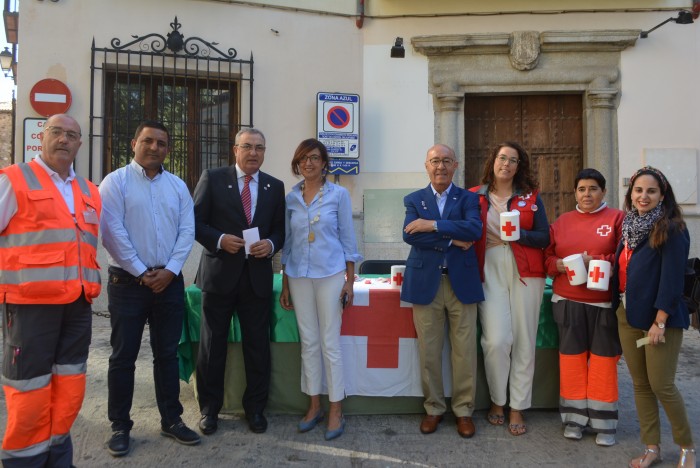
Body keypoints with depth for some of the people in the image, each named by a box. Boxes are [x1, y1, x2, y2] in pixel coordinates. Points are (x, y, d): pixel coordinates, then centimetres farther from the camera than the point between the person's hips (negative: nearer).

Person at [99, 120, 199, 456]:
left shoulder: (177, 186, 10)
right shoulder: (115, 182, -2)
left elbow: (187, 231, 4)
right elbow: (112, 233, -11)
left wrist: (169, 270, -7)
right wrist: (142, 273, -12)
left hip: (169, 281, 4)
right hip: (128, 281, -3)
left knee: (167, 354, 11)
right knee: (123, 357, 5)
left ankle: (171, 420, 23)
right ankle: (120, 426, 19)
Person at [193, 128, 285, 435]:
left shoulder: (275, 187, 9)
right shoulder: (212, 178, 1)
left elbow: (281, 229, 10)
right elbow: (195, 221, -1)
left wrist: (271, 244, -11)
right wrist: (219, 239, -16)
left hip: (258, 276, 2)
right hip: (220, 273, -2)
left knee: (257, 345, 9)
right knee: (212, 344, 8)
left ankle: (255, 408, 25)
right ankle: (209, 409, 25)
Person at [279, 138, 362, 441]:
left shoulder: (338, 195, -2)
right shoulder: (291, 198, 7)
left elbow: (348, 238, 0)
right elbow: (287, 242, 11)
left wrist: (350, 280, -4)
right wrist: (285, 284, 10)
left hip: (331, 274, -3)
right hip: (299, 276, 3)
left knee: (330, 343, 0)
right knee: (309, 342, 10)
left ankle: (336, 411, 13)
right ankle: (314, 406, 23)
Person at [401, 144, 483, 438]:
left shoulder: (468, 198, 7)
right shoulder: (414, 200, 8)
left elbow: (475, 229, -14)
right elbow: (409, 235, -10)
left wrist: (434, 225, -18)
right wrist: (452, 240, -14)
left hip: (462, 282, 0)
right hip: (426, 283, 0)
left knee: (464, 351, 5)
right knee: (428, 351, 7)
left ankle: (464, 410, 21)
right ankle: (433, 408, 23)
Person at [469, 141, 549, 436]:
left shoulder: (530, 196, 9)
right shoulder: (475, 196, 7)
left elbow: (544, 237, 3)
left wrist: (518, 234, -12)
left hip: (525, 272, 1)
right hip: (490, 271, -1)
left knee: (524, 341, 1)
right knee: (496, 340, -10)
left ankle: (517, 409, 14)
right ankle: (497, 401, 14)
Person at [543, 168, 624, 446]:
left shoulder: (617, 218, 3)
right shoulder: (561, 222, 11)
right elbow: (548, 257, 11)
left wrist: (593, 260, -16)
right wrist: (562, 265, -9)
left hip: (605, 303, -2)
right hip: (568, 302, 2)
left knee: (603, 358, 2)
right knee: (571, 357, 5)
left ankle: (603, 422, 15)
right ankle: (574, 417, 19)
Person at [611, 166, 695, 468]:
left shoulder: (671, 229, -10)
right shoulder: (629, 226, 10)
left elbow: (672, 279, -15)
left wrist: (659, 322, -18)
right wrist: (619, 307, 6)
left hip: (660, 318, -6)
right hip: (628, 316, 6)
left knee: (661, 385, 0)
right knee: (640, 384, 11)